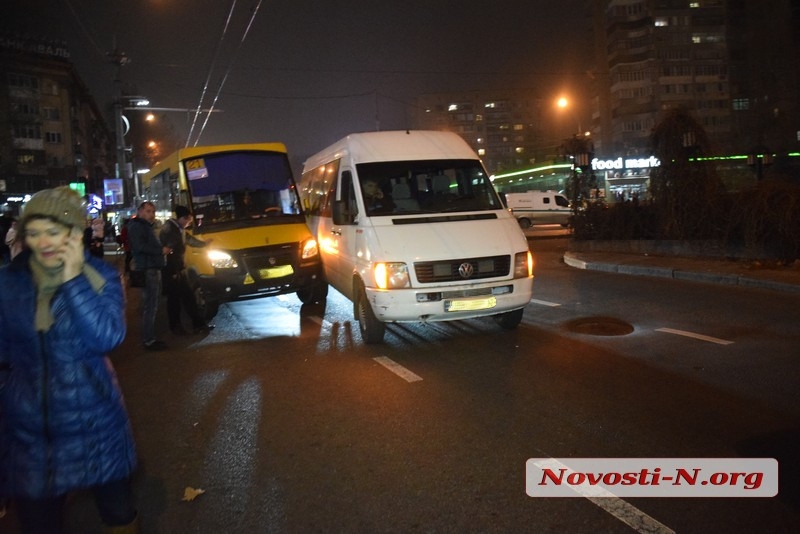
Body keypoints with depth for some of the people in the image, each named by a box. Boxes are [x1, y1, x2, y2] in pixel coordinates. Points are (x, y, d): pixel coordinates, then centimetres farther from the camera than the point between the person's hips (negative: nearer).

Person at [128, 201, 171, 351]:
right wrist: (161, 250, -17)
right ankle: (148, 341, -7)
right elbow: (139, 246, -21)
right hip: (147, 271, -11)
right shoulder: (136, 226, -8)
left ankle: (150, 338, 22)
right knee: (150, 306, -10)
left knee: (152, 306, 14)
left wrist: (163, 249, 8)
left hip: (154, 269, 11)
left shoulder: (146, 226, 23)